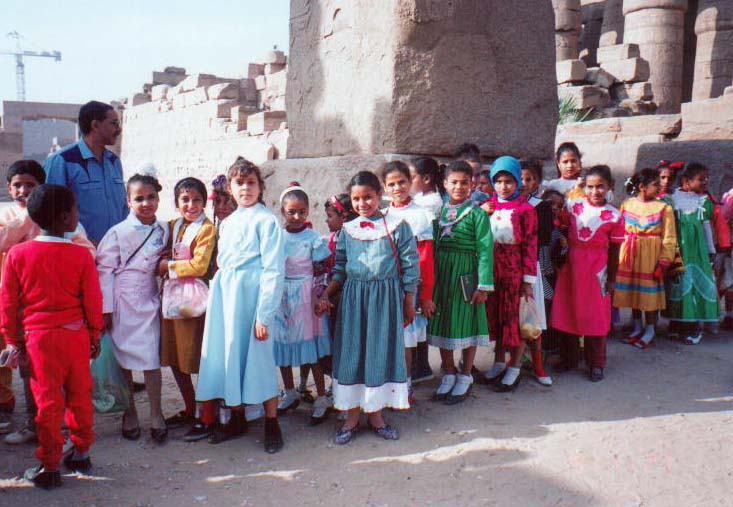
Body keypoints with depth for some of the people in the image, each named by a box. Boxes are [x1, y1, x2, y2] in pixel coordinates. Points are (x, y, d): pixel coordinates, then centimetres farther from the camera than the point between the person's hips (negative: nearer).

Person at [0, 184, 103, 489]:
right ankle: (81, 454, 28)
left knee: (48, 400, 7)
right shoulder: (81, 255, -6)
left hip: (38, 337, 0)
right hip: (76, 334, 0)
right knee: (79, 395, 14)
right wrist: (95, 336, 11)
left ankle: (49, 467, 16)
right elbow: (93, 300, -2)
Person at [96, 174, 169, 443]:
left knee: (151, 361, -1)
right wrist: (105, 309, -8)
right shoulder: (118, 233, -7)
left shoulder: (163, 230, 3)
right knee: (124, 362, 7)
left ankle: (156, 416, 11)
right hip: (122, 304, -2)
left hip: (148, 302, 2)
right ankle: (129, 415, 22)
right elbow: (104, 270, -6)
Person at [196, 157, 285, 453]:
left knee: (258, 356, -2)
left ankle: (271, 423, 14)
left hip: (252, 294, -7)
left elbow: (274, 271, -12)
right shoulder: (227, 223, 16)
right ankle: (235, 418, 27)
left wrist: (264, 315, -17)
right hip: (224, 294, 7)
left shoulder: (266, 220, -7)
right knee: (227, 354, 10)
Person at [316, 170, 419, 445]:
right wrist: (326, 295, 1)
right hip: (353, 297, 3)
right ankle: (351, 416, 19)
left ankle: (375, 414, 20)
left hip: (386, 297, -3)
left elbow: (410, 266, -1)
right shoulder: (347, 230, 8)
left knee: (381, 351, 4)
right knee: (351, 352, 6)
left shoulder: (397, 226, -2)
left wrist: (408, 304, -1)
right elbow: (340, 268, 13)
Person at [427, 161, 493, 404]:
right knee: (442, 323, 11)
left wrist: (484, 285, -13)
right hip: (441, 273, 5)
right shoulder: (439, 211, 8)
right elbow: (433, 245, 9)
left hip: (466, 274, -5)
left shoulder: (477, 213, -6)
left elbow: (485, 249, -9)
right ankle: (449, 375, 27)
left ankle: (465, 377, 22)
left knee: (466, 323, 5)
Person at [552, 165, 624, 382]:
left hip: (596, 272, -2)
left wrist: (611, 279, 1)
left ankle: (596, 364, 19)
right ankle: (569, 358, 26)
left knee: (595, 317, 6)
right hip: (570, 268, 2)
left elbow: (614, 251, 0)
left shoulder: (614, 216, -4)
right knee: (567, 313, 10)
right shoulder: (572, 206, 0)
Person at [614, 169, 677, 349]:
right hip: (629, 256, 3)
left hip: (651, 255, -2)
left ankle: (649, 331, 15)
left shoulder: (663, 208, -3)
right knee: (632, 291, 11)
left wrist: (664, 262, -12)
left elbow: (669, 238, -5)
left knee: (650, 292, 2)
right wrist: (618, 255, -1)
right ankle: (637, 328, 26)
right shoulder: (626, 205, 3)